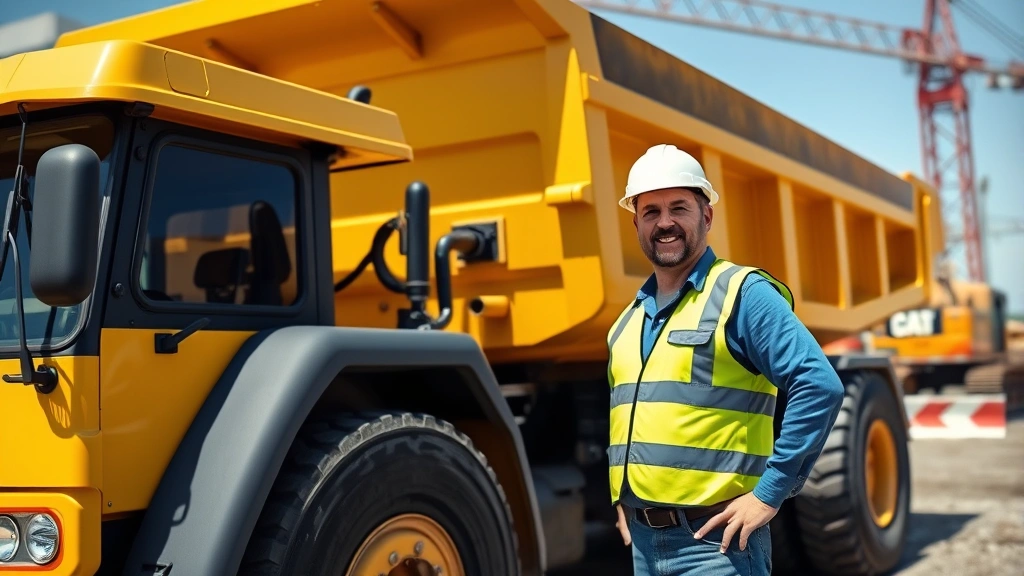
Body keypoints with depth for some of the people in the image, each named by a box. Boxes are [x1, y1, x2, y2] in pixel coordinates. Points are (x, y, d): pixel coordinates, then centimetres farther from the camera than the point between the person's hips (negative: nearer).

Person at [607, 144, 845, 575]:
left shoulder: (743, 294, -9)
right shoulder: (628, 320, 13)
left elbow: (820, 387, -18)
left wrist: (769, 493, -17)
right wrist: (620, 501, 13)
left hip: (713, 539, -7)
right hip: (642, 540, 7)